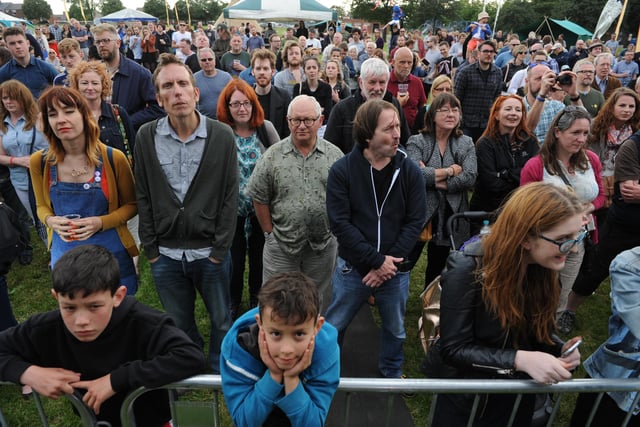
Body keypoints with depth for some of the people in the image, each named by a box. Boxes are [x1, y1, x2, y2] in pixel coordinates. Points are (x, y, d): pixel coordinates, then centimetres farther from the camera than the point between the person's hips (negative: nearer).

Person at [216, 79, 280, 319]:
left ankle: (257, 299, 41)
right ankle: (232, 304, 34)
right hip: (232, 208, -1)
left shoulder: (266, 129, -5)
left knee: (259, 256, 17)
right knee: (234, 258, 10)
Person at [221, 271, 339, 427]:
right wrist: (273, 376, -31)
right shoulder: (238, 344, -26)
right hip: (255, 414, 0)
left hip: (303, 411, 0)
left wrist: (292, 379, -32)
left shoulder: (326, 348, -25)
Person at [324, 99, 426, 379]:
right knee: (334, 326, 13)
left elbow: (416, 221, -6)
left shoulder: (409, 170, -6)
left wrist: (390, 262, -13)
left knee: (395, 329, 21)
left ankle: (392, 373, 48)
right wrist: (376, 261, -17)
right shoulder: (342, 170, -11)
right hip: (353, 267, -2)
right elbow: (340, 223, -14)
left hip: (395, 269, 2)